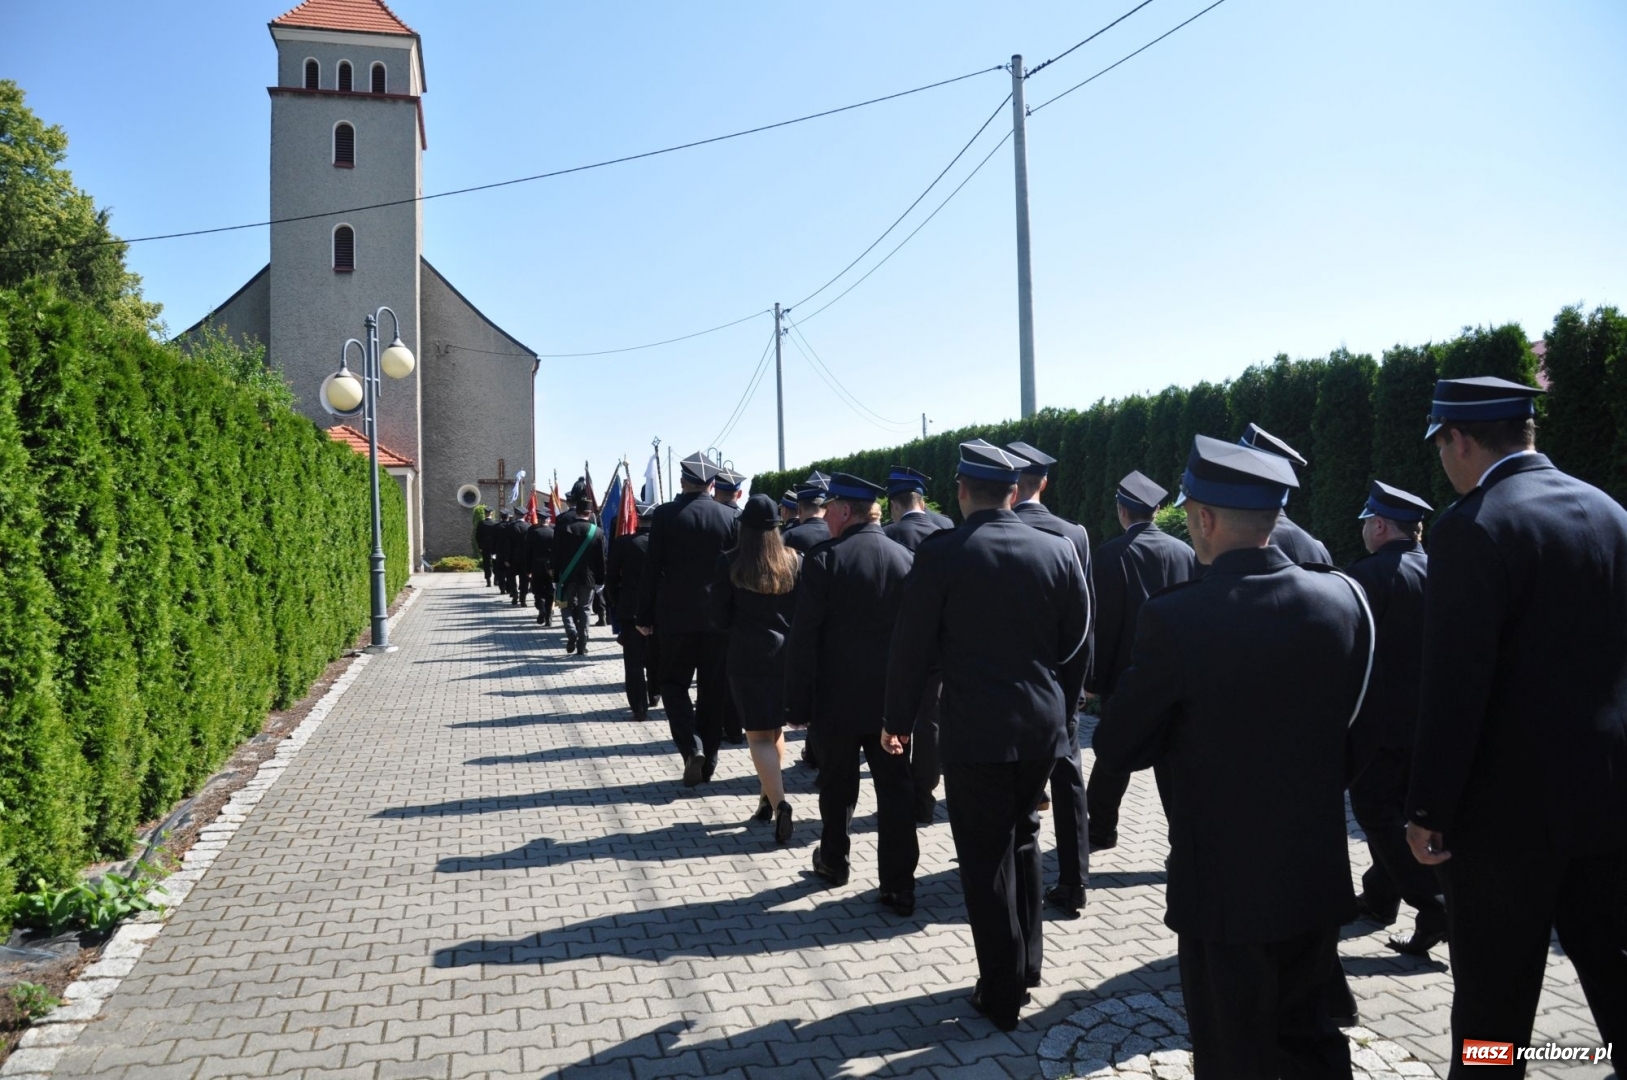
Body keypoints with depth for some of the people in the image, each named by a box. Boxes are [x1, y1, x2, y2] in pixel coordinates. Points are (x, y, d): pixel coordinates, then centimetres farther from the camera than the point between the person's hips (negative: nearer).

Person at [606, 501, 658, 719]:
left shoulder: (622, 543, -8)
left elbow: (611, 578, -4)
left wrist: (616, 603, 8)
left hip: (631, 609, -1)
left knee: (634, 660, 3)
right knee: (656, 656, 20)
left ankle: (639, 707, 2)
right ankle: (654, 694, 33)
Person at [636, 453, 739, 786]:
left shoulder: (665, 514, -6)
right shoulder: (728, 517, -1)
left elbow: (651, 568, -6)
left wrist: (645, 616, 2)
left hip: (676, 616, -2)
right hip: (718, 617, 2)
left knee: (674, 683, 11)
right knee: (713, 689, 10)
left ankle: (691, 747, -9)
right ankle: (708, 760, 16)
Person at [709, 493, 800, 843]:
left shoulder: (729, 563, -7)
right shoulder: (795, 561, -1)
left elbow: (719, 619, -3)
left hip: (748, 658, -3)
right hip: (788, 655, 3)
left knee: (759, 735, 0)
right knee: (776, 728, 19)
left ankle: (778, 801, -17)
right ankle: (769, 795, 25)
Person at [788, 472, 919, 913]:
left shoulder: (824, 560, -13)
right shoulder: (906, 558, -1)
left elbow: (804, 639, -14)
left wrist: (799, 703, -6)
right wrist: (912, 695, 13)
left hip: (838, 698, -2)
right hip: (893, 699, 3)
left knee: (837, 786, 17)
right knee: (896, 791, 8)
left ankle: (834, 861, 35)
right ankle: (899, 885, 11)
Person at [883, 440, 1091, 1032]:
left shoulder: (940, 554, -12)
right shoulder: (1059, 551, -1)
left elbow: (912, 646, -9)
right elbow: (1078, 644, 5)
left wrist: (898, 721, 3)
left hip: (974, 731, -4)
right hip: (1044, 724, 4)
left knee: (986, 859, 8)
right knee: (1022, 837, 23)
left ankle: (1002, 992, 19)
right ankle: (1027, 963, 35)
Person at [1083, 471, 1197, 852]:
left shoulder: (1110, 553, -12)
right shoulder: (1186, 552, 0)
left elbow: (1102, 621, -12)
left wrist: (1093, 678, -5)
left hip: (1126, 672, -3)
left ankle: (1101, 831, 23)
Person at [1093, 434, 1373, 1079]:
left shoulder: (1174, 619, -22)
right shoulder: (1345, 598, -7)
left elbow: (1116, 749, -11)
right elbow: (1342, 717, 7)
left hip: (1225, 886, -5)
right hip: (1319, 879, 5)